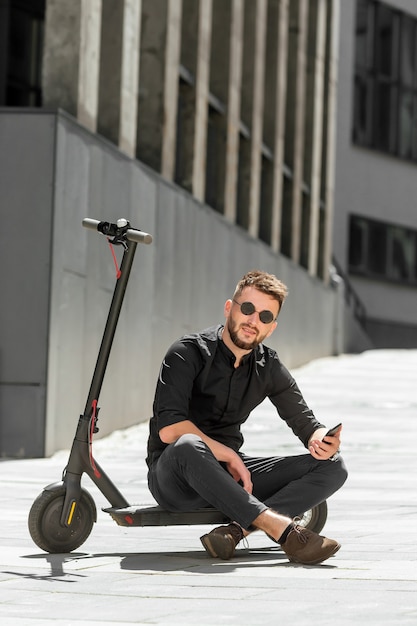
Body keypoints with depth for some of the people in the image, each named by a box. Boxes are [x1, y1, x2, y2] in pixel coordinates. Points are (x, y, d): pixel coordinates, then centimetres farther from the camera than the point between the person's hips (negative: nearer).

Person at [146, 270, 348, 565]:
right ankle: (283, 529, -43)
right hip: (175, 479, -6)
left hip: (229, 475, 6)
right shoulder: (188, 353, -12)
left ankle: (236, 530, -32)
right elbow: (169, 429, -23)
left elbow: (304, 422, 9)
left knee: (332, 466, -10)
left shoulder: (268, 367, 6)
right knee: (188, 447, -43)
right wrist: (229, 455, -21)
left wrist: (321, 440, -15)